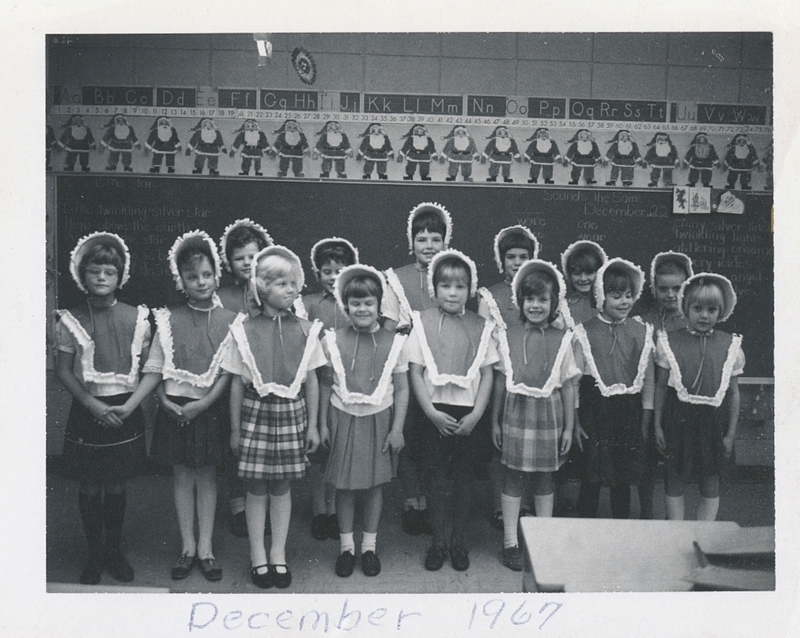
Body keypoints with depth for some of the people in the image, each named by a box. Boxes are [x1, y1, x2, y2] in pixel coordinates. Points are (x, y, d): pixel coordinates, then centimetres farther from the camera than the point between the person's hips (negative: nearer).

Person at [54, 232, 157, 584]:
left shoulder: (136, 318, -2)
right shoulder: (70, 320, -3)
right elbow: (63, 371, -1)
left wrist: (127, 407, -13)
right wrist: (94, 405, -12)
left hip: (125, 413, 0)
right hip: (86, 413, 0)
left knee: (116, 488, 10)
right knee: (89, 489, 8)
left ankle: (114, 551, 28)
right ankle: (95, 555, 26)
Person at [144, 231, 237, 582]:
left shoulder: (230, 321, -4)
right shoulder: (168, 320, -1)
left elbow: (229, 370, -7)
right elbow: (156, 368, 0)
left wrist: (204, 403, -15)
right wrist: (164, 400, -13)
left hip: (210, 408, -1)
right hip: (175, 408, 1)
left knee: (207, 475, 9)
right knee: (182, 474, 9)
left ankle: (205, 548, 20)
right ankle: (187, 546, 22)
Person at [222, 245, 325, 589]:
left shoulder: (305, 330, 0)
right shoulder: (244, 329, -4)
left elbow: (311, 381, 5)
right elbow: (237, 383, 1)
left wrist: (312, 424, 6)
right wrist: (235, 428, 3)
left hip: (292, 411, 1)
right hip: (256, 411, -1)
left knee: (282, 486, 10)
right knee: (256, 487, 7)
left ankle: (278, 554, 25)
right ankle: (258, 556, 22)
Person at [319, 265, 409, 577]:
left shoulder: (393, 341, -5)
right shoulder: (333, 340, -3)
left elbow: (401, 388, -1)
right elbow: (325, 384, 4)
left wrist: (397, 429, -4)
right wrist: (322, 423, 4)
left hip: (379, 420, 0)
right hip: (343, 419, 0)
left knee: (375, 483, 9)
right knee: (344, 485, 6)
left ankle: (369, 546, 26)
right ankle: (346, 546, 25)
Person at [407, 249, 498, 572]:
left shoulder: (481, 327, 1)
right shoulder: (423, 323, -2)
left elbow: (487, 374, 1)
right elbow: (415, 371, -4)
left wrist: (476, 414, -8)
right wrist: (431, 412, -11)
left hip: (468, 413, 1)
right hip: (434, 411, -1)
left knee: (463, 475, 8)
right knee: (436, 475, 7)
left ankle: (459, 541, 23)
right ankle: (439, 541, 21)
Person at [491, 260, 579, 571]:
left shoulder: (561, 339, 0)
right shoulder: (507, 335, -1)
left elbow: (568, 386, 4)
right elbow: (500, 381, 4)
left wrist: (569, 427, 4)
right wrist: (495, 421, 6)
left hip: (549, 415, 1)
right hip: (515, 412, -1)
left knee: (545, 478, 11)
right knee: (513, 477, 6)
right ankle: (510, 542, 17)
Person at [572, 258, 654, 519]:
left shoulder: (641, 332, 3)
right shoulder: (585, 333, -4)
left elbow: (647, 378, 6)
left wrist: (646, 421, 5)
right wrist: (575, 420, -6)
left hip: (629, 414, 2)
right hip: (595, 413, -2)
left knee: (623, 481, 12)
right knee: (591, 480, 6)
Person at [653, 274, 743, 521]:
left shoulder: (730, 346, -2)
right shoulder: (670, 342, -4)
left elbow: (733, 393, 5)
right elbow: (661, 387, 2)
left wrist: (730, 434, 6)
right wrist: (658, 425, 3)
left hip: (711, 419, 1)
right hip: (678, 417, -1)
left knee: (710, 481, 9)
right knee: (675, 478, 8)